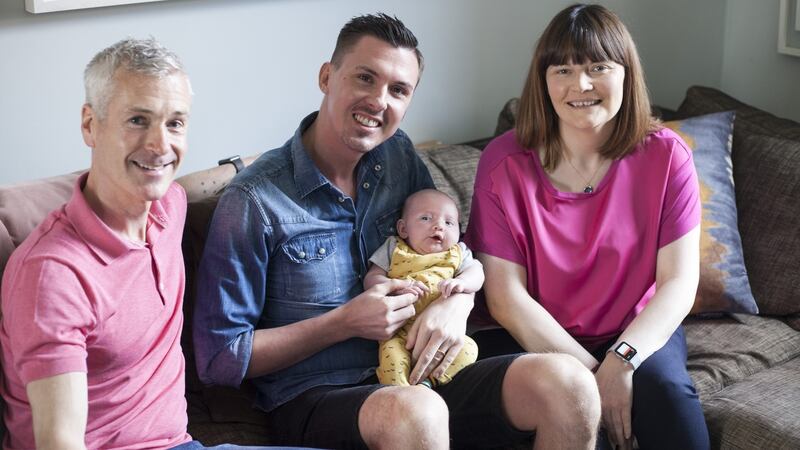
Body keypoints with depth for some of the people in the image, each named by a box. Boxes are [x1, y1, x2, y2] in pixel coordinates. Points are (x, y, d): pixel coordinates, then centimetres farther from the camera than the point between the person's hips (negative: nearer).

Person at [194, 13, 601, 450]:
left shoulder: (397, 156, 8)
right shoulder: (254, 199, -10)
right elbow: (219, 358, -9)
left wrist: (458, 300, -6)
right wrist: (344, 323, -15)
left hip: (415, 379, 6)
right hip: (310, 399, -5)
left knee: (569, 385, -18)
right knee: (414, 411, -39)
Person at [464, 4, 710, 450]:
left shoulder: (665, 155, -7)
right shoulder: (504, 162, -9)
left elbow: (678, 283, -10)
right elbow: (505, 295, -12)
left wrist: (621, 362, -27)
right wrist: (592, 374, -20)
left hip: (639, 332, 1)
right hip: (539, 340, 0)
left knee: (662, 381, -31)